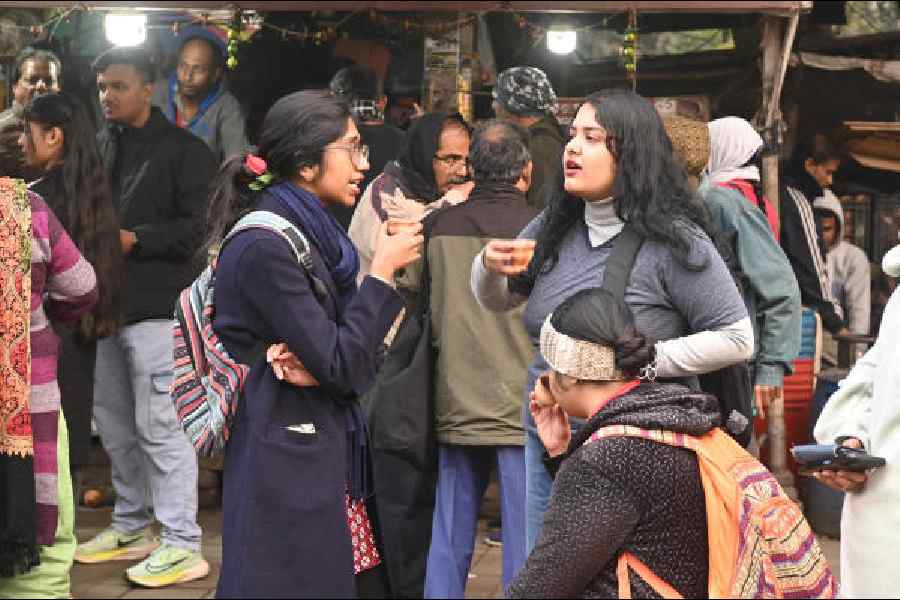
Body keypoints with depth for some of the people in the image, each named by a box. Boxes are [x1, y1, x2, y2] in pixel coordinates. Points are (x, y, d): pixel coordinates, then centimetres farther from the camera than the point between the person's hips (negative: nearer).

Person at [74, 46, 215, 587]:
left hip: (154, 305, -7)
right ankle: (132, 527, 27)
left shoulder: (183, 149, -5)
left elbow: (201, 225, -12)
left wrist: (135, 239, -17)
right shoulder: (99, 146, 16)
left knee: (157, 425, -7)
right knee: (115, 424, 14)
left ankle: (183, 545, 0)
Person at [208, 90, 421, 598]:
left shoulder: (315, 233, 10)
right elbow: (341, 367, -18)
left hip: (332, 456, 8)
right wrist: (382, 271, -10)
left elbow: (360, 364, 9)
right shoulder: (264, 247, -17)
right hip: (288, 467, -8)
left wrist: (319, 365, -13)